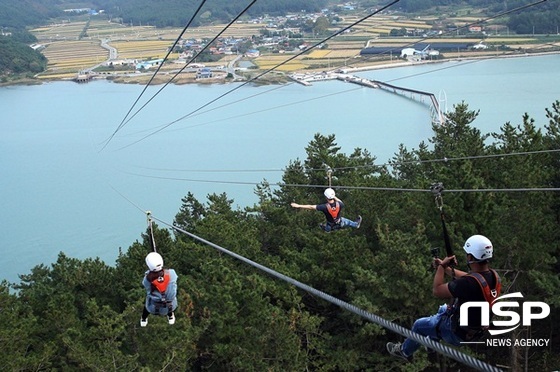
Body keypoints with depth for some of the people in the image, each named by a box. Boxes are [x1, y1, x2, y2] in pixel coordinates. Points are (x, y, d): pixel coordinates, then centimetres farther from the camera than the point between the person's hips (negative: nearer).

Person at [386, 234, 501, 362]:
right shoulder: (493, 275, -13)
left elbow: (437, 291, -24)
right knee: (444, 310, 34)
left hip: (458, 332, -7)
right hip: (479, 328, 7)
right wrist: (446, 268, 14)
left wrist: (442, 266, -13)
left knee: (419, 325, 18)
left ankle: (405, 351, 44)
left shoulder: (469, 283, -38)